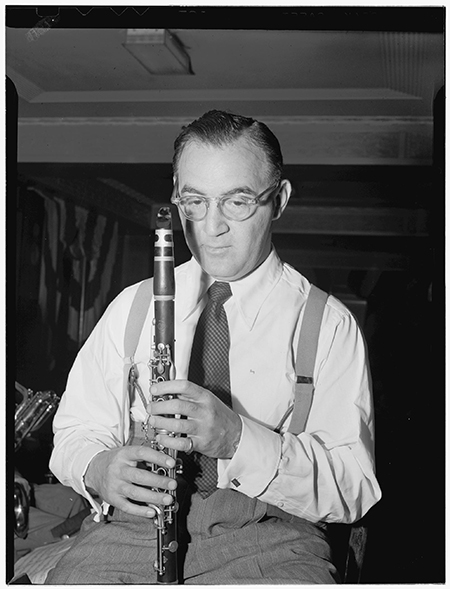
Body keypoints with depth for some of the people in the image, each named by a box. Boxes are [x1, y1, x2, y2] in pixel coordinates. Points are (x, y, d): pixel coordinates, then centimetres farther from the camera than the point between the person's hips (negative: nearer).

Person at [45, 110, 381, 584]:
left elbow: (355, 491, -5)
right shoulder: (133, 306, 13)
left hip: (266, 534, -2)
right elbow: (76, 430, 13)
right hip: (133, 523, 3)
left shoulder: (327, 324, 3)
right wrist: (99, 469, -11)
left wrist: (237, 438, -21)